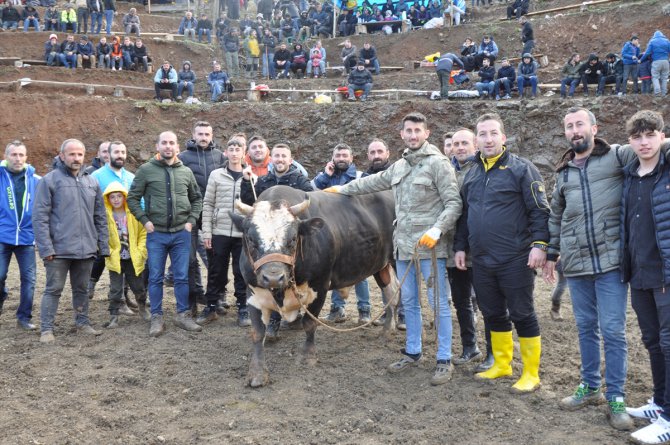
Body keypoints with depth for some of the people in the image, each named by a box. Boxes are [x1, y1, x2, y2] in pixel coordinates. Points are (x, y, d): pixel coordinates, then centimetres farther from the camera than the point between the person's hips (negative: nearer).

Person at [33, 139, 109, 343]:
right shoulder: (49, 180, -5)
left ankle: (82, 323, 26)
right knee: (53, 289, 1)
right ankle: (46, 329, 10)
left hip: (86, 248, 5)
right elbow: (40, 217, -8)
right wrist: (46, 247, -14)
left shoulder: (92, 182, 11)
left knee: (81, 289, 15)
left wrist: (103, 245, 9)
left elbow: (100, 217, 14)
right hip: (59, 249, -4)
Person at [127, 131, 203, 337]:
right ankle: (156, 318, 14)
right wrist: (144, 220, -7)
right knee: (156, 278, 5)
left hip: (181, 233, 2)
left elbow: (197, 199, 16)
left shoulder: (186, 172, 7)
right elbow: (132, 198, 2)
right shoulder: (146, 170, -1)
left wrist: (191, 220, 4)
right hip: (156, 233, -2)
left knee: (182, 277, 6)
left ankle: (183, 315, 18)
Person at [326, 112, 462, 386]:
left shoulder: (438, 163, -7)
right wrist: (343, 189, 35)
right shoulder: (399, 166, 15)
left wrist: (436, 230, -22)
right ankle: (412, 353, 28)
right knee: (409, 302, 15)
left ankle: (444, 361, 8)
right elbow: (375, 181, 30)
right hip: (403, 247, 7)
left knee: (438, 303, -1)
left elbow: (454, 203, -11)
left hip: (430, 246, -7)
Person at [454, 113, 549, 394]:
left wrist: (539, 244, -18)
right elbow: (464, 214, 20)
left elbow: (540, 210, -9)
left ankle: (531, 374, 13)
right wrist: (460, 247, 16)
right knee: (493, 314, 15)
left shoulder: (521, 168, -6)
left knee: (522, 315, 1)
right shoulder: (472, 174, 14)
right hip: (481, 261, 6)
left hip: (515, 260, -6)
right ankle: (501, 365, 31)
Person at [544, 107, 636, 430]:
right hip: (576, 264, 4)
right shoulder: (563, 171, 14)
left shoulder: (617, 157, 0)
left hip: (610, 260, -4)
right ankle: (589, 387, 27)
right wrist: (552, 253, 21)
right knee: (586, 328, 13)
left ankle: (615, 397, 11)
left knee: (613, 330, -1)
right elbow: (555, 216, 22)